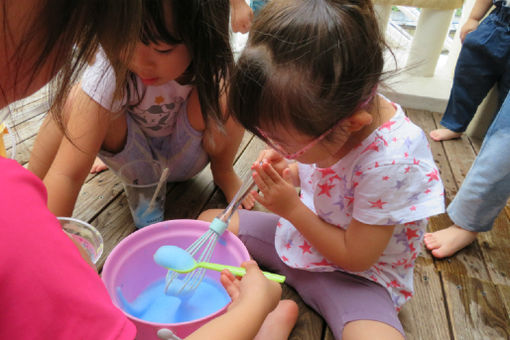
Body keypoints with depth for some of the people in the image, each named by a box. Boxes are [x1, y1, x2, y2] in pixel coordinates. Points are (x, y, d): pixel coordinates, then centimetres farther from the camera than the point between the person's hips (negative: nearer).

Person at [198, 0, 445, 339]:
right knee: (209, 220, 3)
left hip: (350, 273, -6)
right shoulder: (327, 117, -15)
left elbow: (355, 257, -21)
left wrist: (292, 208, -21)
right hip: (301, 233, 7)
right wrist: (288, 173, -13)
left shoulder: (393, 162, -33)